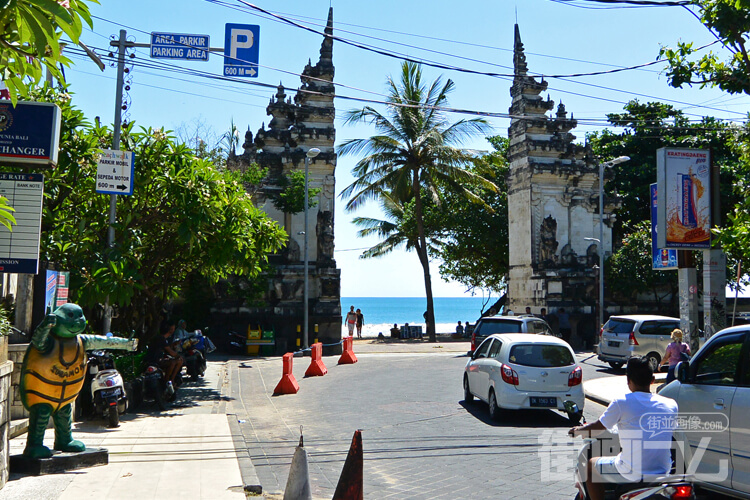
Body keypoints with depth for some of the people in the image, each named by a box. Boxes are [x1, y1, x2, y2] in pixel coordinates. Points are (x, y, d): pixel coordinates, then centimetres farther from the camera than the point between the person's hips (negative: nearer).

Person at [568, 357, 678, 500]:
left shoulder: (621, 402, -11)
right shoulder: (671, 404, 0)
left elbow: (597, 428, 1)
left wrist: (578, 430, 23)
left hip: (633, 474, -5)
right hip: (664, 471, 5)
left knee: (591, 465, 21)